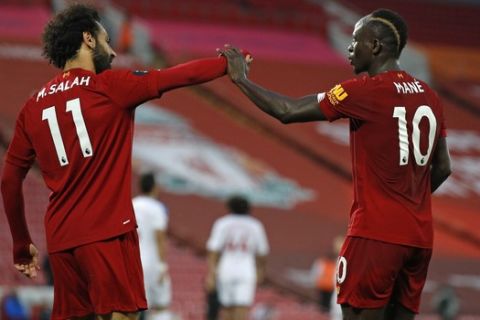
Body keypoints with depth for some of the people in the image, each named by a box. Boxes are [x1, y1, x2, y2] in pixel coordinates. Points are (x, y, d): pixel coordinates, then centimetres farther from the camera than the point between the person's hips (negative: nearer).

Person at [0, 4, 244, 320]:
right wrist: (228, 63, 18)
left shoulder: (33, 107, 11)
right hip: (107, 231, -6)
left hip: (60, 238, 6)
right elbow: (183, 76, 2)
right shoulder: (109, 86, -3)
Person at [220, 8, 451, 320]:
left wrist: (242, 79, 6)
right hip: (420, 236, 7)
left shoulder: (365, 90, -10)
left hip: (376, 234, -7)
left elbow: (287, 111, -7)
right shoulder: (430, 97, 11)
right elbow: (443, 168, 17)